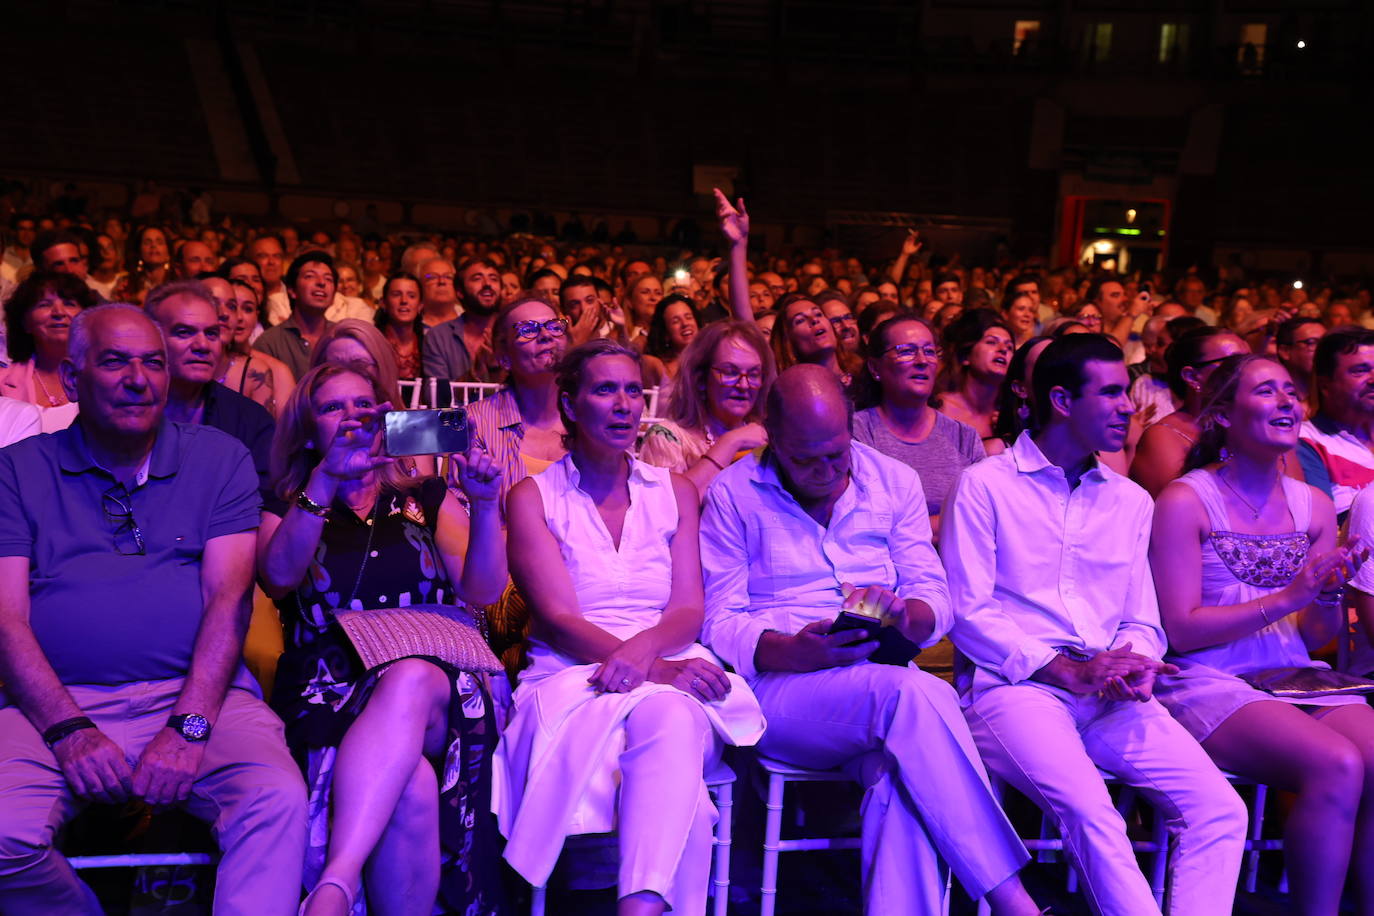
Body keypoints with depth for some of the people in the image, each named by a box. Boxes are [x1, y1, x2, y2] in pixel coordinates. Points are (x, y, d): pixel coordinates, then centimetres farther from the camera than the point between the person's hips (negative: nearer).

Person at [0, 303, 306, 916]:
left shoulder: (220, 459, 11)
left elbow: (228, 595, 0)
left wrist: (189, 725, -13)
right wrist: (68, 729, -14)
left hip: (198, 693, -1)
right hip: (58, 701, 1)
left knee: (278, 802, -29)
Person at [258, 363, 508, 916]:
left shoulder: (427, 500, 21)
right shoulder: (284, 512, 19)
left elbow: (482, 591, 7)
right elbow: (278, 576, -6)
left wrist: (485, 504, -10)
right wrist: (328, 478, -18)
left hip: (438, 687, 1)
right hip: (328, 696, 0)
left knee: (410, 683, -40)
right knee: (410, 788, -37)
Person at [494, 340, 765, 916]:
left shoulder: (674, 492, 17)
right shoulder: (534, 497, 9)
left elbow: (687, 611, 6)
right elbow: (558, 618, -4)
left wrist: (642, 650, -19)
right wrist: (656, 669, -21)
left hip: (671, 673, 2)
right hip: (569, 679, -2)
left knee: (670, 715, -36)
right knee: (669, 713, -37)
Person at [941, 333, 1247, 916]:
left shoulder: (1130, 501, 20)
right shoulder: (984, 486, 2)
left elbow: (1142, 622, 19)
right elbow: (967, 613, -4)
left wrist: (1136, 666, -5)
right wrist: (1067, 670, -11)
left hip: (1112, 696, 5)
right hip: (1014, 687, -5)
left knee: (1220, 810, -16)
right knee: (1091, 813, -31)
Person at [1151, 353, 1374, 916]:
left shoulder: (1314, 506, 12)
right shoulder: (1184, 502, -6)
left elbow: (1318, 637, 16)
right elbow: (1182, 630, -10)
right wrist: (1287, 598, -15)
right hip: (1210, 687, -6)